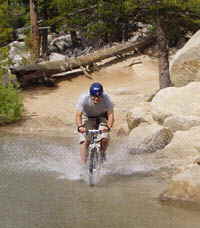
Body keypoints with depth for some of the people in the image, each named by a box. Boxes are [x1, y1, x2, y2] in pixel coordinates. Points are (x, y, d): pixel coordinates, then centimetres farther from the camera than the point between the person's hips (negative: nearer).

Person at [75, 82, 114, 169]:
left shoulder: (106, 99, -28)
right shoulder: (83, 99, -30)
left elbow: (110, 114, -32)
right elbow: (78, 115, -32)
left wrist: (108, 126, -51)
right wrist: (79, 126, -51)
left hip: (101, 118, 0)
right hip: (87, 118, 0)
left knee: (105, 138, -21)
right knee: (84, 141, -17)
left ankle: (102, 154, 10)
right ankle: (83, 164, -9)